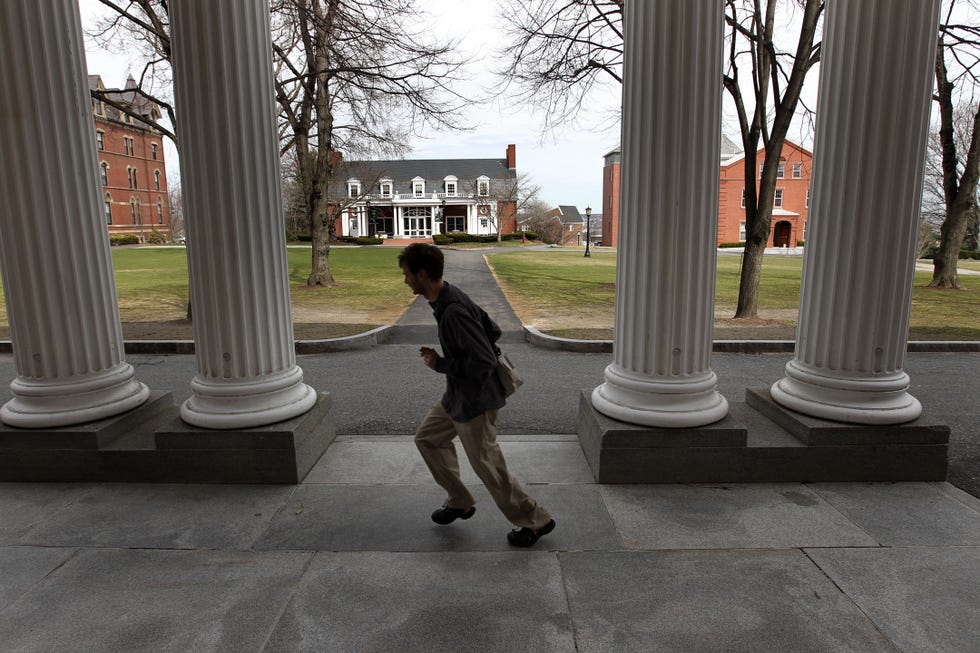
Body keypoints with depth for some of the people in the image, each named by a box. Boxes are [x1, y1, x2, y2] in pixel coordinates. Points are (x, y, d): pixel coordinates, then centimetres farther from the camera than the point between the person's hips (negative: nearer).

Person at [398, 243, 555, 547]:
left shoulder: (453, 311, -28)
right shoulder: (450, 297, 3)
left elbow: (483, 362, -30)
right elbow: (493, 330, 11)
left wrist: (440, 364, -18)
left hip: (475, 400, -10)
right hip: (458, 396, 10)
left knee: (487, 466, 3)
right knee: (427, 437, 22)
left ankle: (535, 520, 21)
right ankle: (460, 501, 33)